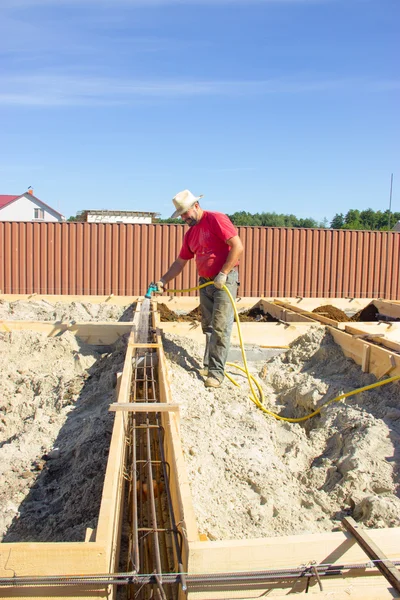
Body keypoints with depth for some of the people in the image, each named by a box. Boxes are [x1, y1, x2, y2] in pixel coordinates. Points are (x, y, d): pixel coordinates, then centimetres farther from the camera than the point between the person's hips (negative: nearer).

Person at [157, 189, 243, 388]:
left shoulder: (216, 219, -11)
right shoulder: (190, 234, 13)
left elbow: (238, 247, -18)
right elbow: (180, 262, 19)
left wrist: (223, 274, -19)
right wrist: (163, 281, 9)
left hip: (225, 280, -8)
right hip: (205, 282, 8)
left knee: (220, 328, -8)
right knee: (207, 327, 11)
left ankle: (216, 372, -5)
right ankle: (208, 365, 20)